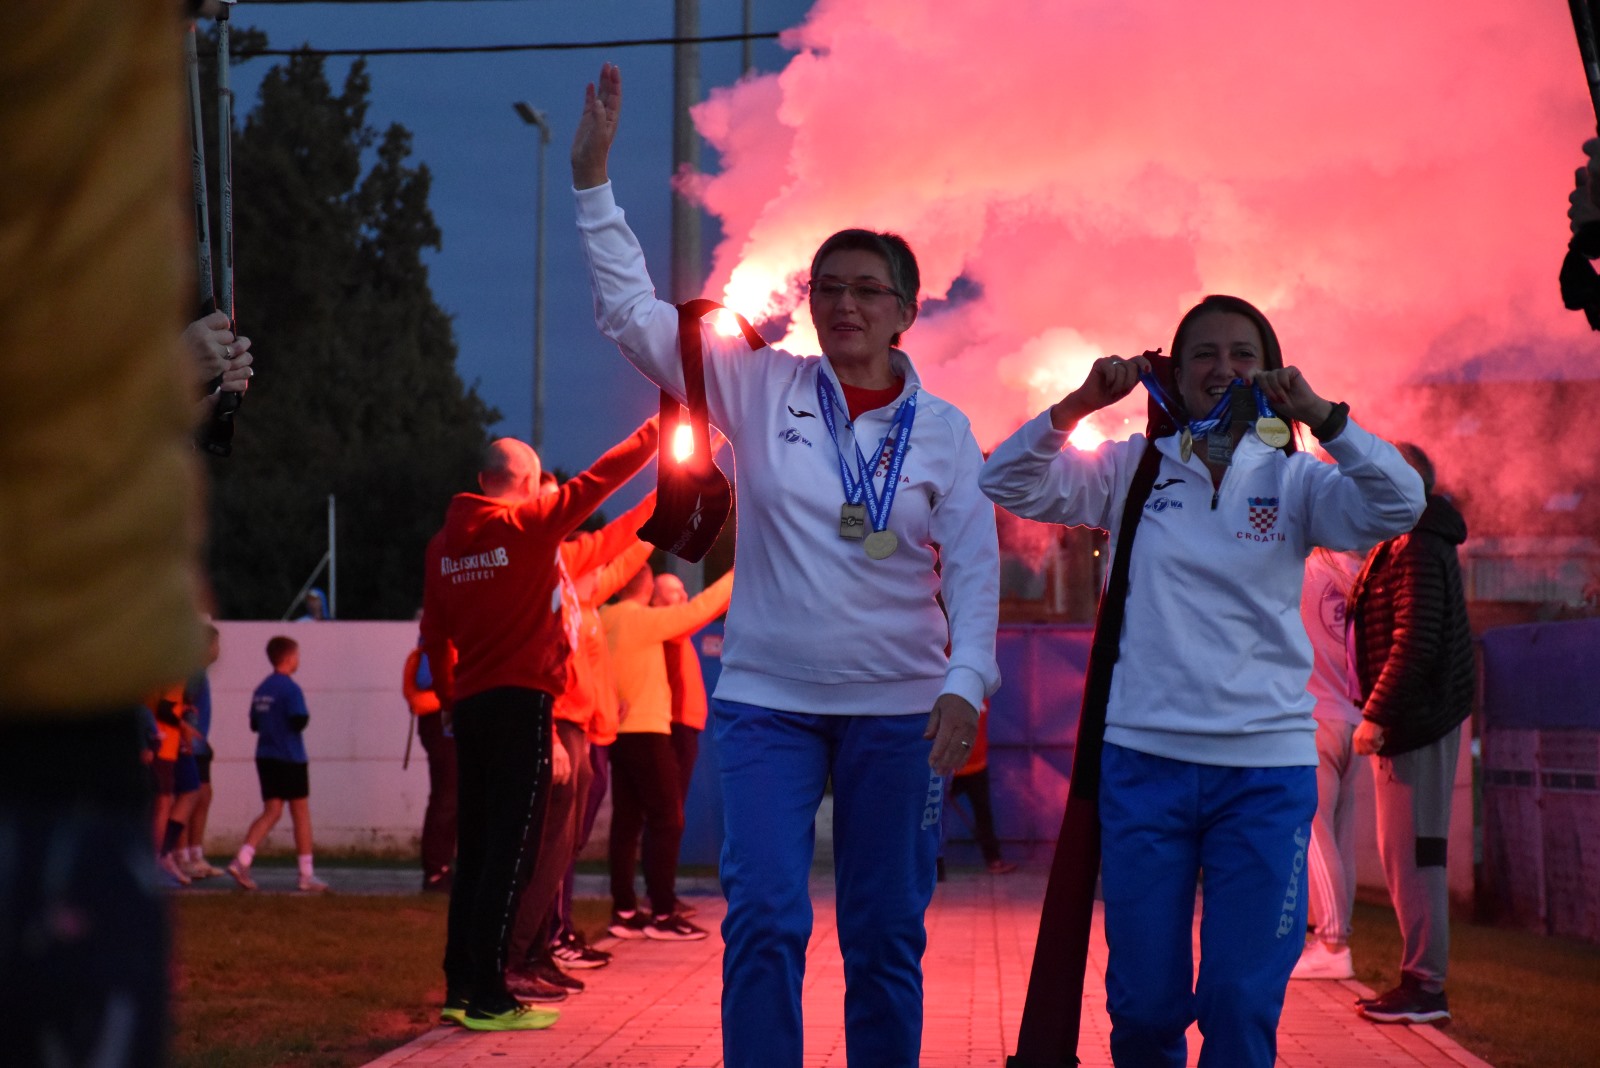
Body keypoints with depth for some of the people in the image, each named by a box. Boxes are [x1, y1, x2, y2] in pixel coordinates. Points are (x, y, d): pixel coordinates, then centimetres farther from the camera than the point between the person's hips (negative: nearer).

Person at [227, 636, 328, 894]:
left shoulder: (261, 689, 11)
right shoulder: (291, 689, -13)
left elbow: (254, 724, 15)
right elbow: (299, 721, -21)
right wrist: (305, 717, -1)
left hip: (265, 757, 7)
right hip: (291, 759, -7)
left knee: (271, 812, 7)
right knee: (301, 814, 4)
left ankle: (241, 860, -12)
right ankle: (307, 875, 8)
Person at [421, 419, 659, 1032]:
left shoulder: (444, 544, 9)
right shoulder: (530, 524, -8)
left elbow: (434, 638, 12)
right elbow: (599, 480, -1)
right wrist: (657, 431, 10)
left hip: (469, 707, 6)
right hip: (520, 704, -6)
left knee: (475, 848, 11)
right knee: (510, 850, -5)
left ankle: (460, 988, 14)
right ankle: (487, 998, -8)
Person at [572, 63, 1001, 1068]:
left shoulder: (944, 430, 3)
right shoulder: (761, 389, 1)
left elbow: (974, 568, -1)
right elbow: (633, 313, -2)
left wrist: (964, 685, -14)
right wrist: (595, 181, -9)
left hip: (896, 709, 1)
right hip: (768, 700, -1)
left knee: (888, 936, 7)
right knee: (765, 921, -9)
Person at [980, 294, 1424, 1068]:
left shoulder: (1293, 480, 3)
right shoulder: (1133, 468, 4)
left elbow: (1397, 508, -12)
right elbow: (1009, 484, -2)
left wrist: (1321, 416, -23)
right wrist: (1081, 404, -16)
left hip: (1266, 767, 0)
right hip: (1144, 759, 1)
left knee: (1243, 1006, 2)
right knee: (1144, 1003, 7)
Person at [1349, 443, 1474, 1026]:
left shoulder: (1417, 551, -15)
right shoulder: (1403, 546, 17)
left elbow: (1414, 643, -23)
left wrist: (1376, 715, -21)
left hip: (1415, 722, -10)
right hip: (1406, 723, 10)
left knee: (1412, 853, -8)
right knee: (1407, 853, 13)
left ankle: (1425, 986, -5)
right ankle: (1420, 978, 18)